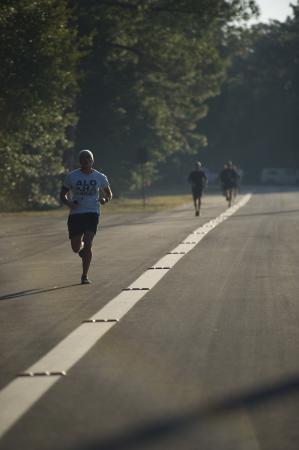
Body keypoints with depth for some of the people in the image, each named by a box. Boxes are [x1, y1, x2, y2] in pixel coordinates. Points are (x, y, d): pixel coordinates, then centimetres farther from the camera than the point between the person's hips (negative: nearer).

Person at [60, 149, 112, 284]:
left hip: (92, 213, -1)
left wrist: (105, 199, -6)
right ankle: (82, 247, 44)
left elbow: (109, 194, 17)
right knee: (76, 248, 5)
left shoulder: (100, 177, 3)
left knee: (88, 244, -16)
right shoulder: (71, 176, 1)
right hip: (75, 214, 1)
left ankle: (85, 276, -6)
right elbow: (62, 195, 7)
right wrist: (69, 203, -15)